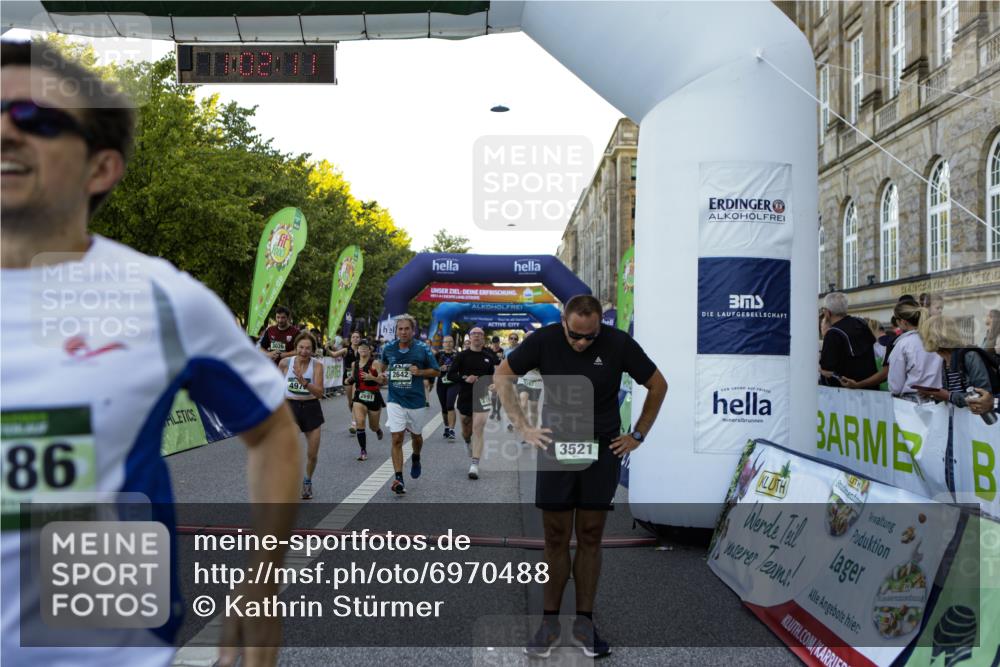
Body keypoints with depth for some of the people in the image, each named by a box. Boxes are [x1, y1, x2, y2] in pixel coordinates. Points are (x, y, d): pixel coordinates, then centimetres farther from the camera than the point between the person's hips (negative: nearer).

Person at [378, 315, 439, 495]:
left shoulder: (422, 349, -8)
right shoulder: (389, 348, -1)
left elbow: (435, 371, 0)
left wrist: (419, 372, -16)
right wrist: (382, 375, 2)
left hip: (416, 401, 0)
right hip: (396, 401, 0)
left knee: (416, 436, 19)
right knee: (396, 439, -11)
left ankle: (416, 458, 51)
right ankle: (399, 479, -10)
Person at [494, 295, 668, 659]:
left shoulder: (619, 343, -11)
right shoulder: (544, 340, -10)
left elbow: (657, 385, 3)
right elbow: (502, 376, 2)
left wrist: (638, 435, 3)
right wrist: (523, 427, -2)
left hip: (602, 452, 0)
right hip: (555, 449, 0)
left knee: (590, 538, 7)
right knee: (556, 539, 4)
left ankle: (584, 622, 18)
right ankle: (550, 622, 16)